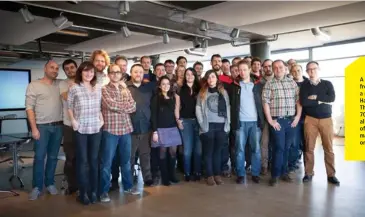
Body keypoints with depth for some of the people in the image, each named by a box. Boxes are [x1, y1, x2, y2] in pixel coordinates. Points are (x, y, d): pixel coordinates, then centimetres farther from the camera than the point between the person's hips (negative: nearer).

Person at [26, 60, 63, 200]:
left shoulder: (60, 84, 9)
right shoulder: (34, 85, -2)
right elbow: (29, 107, -6)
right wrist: (34, 128, -12)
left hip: (58, 126, 3)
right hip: (42, 126, -3)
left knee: (53, 157, 10)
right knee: (39, 157, 0)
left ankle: (50, 183, 23)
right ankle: (37, 187, 13)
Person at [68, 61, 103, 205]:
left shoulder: (98, 88, 8)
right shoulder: (74, 88, -2)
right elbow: (69, 106, 5)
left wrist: (102, 119, 3)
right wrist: (73, 121, -6)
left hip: (96, 128, 3)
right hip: (80, 129, -3)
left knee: (94, 160, 8)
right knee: (82, 160, 2)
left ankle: (93, 191, 19)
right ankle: (83, 192, 12)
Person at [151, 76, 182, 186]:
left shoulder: (174, 97, 10)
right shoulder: (156, 98, -4)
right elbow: (153, 115, -7)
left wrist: (178, 120, 2)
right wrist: (154, 131, -12)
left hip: (173, 128, 4)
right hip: (161, 129, -4)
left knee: (173, 151, 4)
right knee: (163, 152, 2)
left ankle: (172, 174, 20)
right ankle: (165, 177, 11)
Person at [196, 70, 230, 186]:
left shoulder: (223, 92, 11)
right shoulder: (202, 93, 7)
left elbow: (228, 108, 8)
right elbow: (198, 109, 1)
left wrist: (228, 124, 0)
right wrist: (202, 124, -9)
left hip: (221, 126, 1)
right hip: (207, 126, -1)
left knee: (218, 151, 8)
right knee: (208, 151, 3)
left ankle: (218, 174, 17)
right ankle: (210, 175, 11)